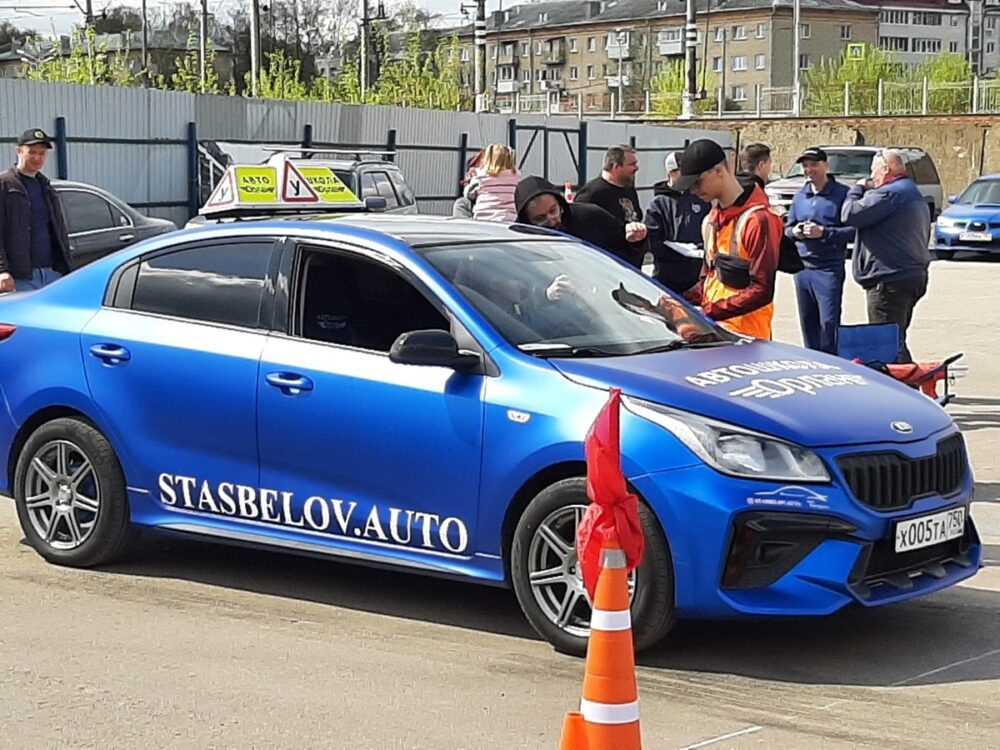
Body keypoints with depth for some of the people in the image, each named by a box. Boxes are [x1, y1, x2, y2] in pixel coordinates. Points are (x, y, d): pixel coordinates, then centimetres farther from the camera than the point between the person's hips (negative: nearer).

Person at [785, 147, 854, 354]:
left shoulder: (842, 194, -6)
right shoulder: (800, 196, 14)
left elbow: (853, 230, -13)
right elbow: (787, 227, 20)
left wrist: (823, 232, -20)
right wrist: (794, 232, -2)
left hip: (829, 268, -6)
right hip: (802, 267, 6)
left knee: (829, 323, -9)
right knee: (807, 322, 12)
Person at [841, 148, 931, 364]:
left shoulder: (889, 194, -15)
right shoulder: (915, 195, 20)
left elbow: (850, 215, -16)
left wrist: (857, 190, 2)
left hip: (889, 280, -10)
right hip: (915, 276, 10)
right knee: (897, 341, 16)